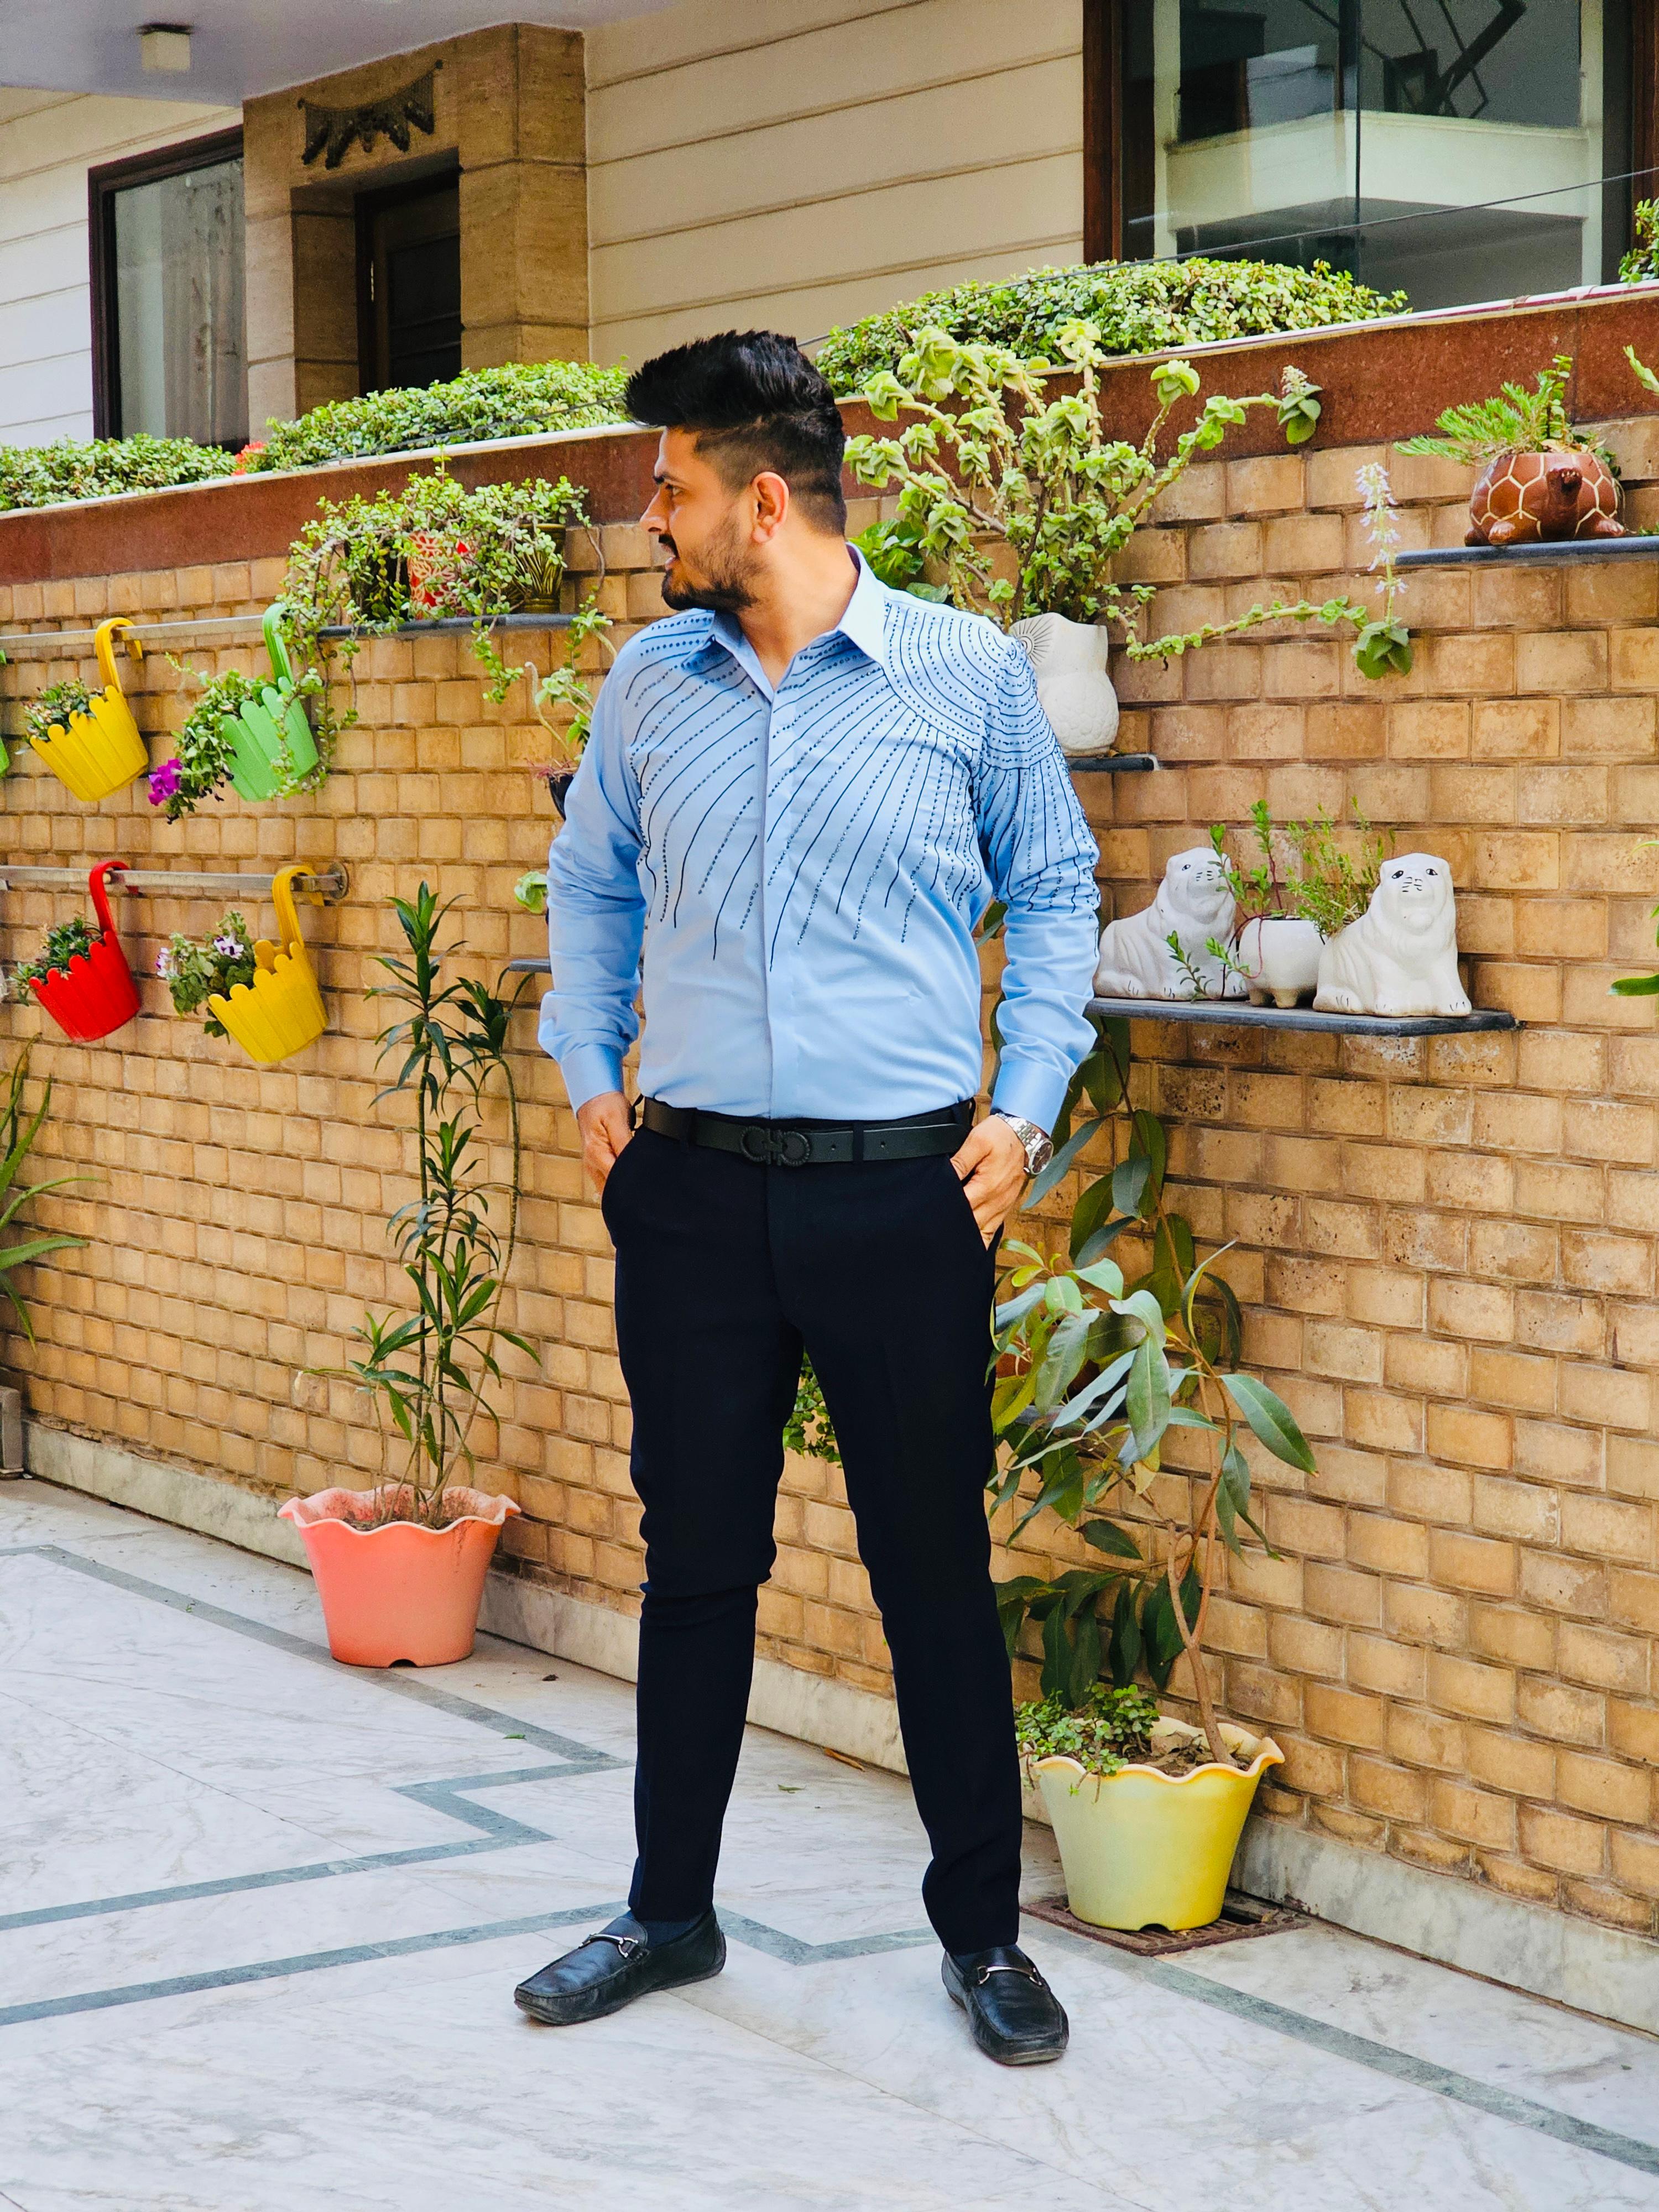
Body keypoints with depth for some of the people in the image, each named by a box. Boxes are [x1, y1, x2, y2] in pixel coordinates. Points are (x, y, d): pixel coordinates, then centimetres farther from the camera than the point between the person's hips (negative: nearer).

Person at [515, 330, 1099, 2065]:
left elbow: (1053, 890, 8)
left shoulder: (968, 674, -2)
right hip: (695, 1191, 3)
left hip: (906, 1193, -3)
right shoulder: (649, 682, 6)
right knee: (696, 1558, 11)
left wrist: (1027, 1110, 0)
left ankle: (982, 1929, 19)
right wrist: (586, 1074, 10)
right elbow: (588, 882, 20)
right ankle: (670, 1910, 26)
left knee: (935, 1565, 4)